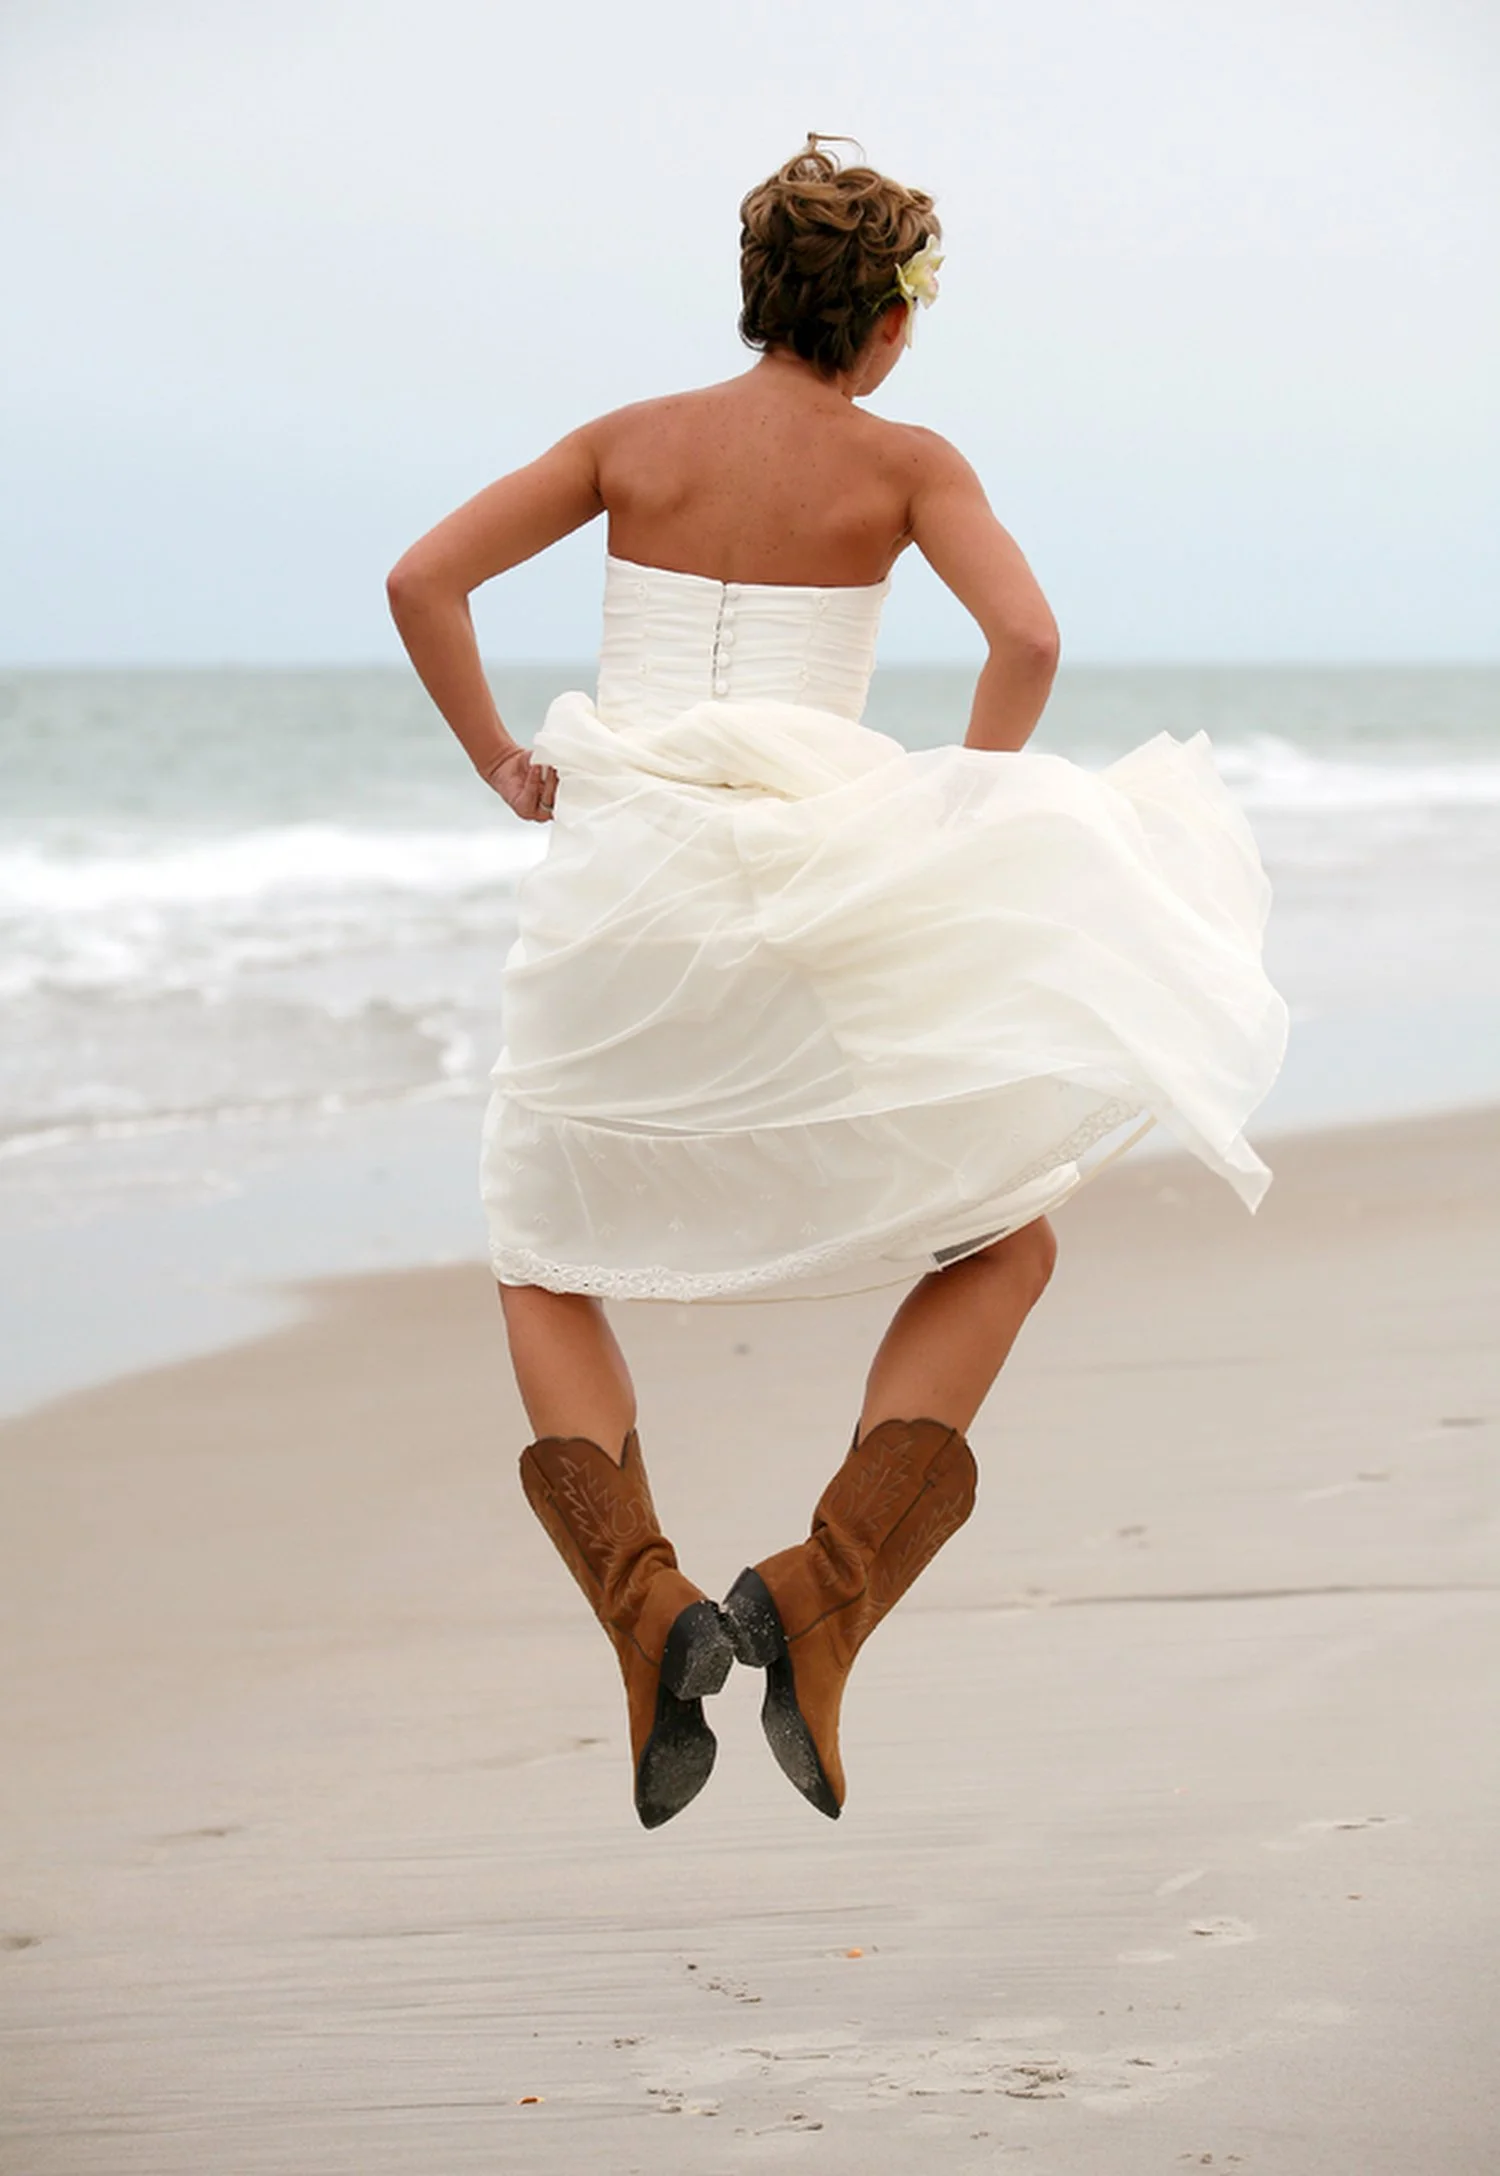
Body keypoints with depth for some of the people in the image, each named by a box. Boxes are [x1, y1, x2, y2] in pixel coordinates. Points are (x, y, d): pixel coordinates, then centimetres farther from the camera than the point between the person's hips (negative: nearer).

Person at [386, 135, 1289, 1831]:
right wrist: (964, 832, 3)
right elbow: (1027, 637, -12)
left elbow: (421, 579, 2)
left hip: (618, 876, 2)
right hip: (802, 896, -2)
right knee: (1002, 1246, 14)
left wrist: (504, 769, 11)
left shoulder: (631, 439, 10)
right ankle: (825, 1595, -7)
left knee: (545, 1266, 21)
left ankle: (644, 1606, -5)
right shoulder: (904, 463, 3)